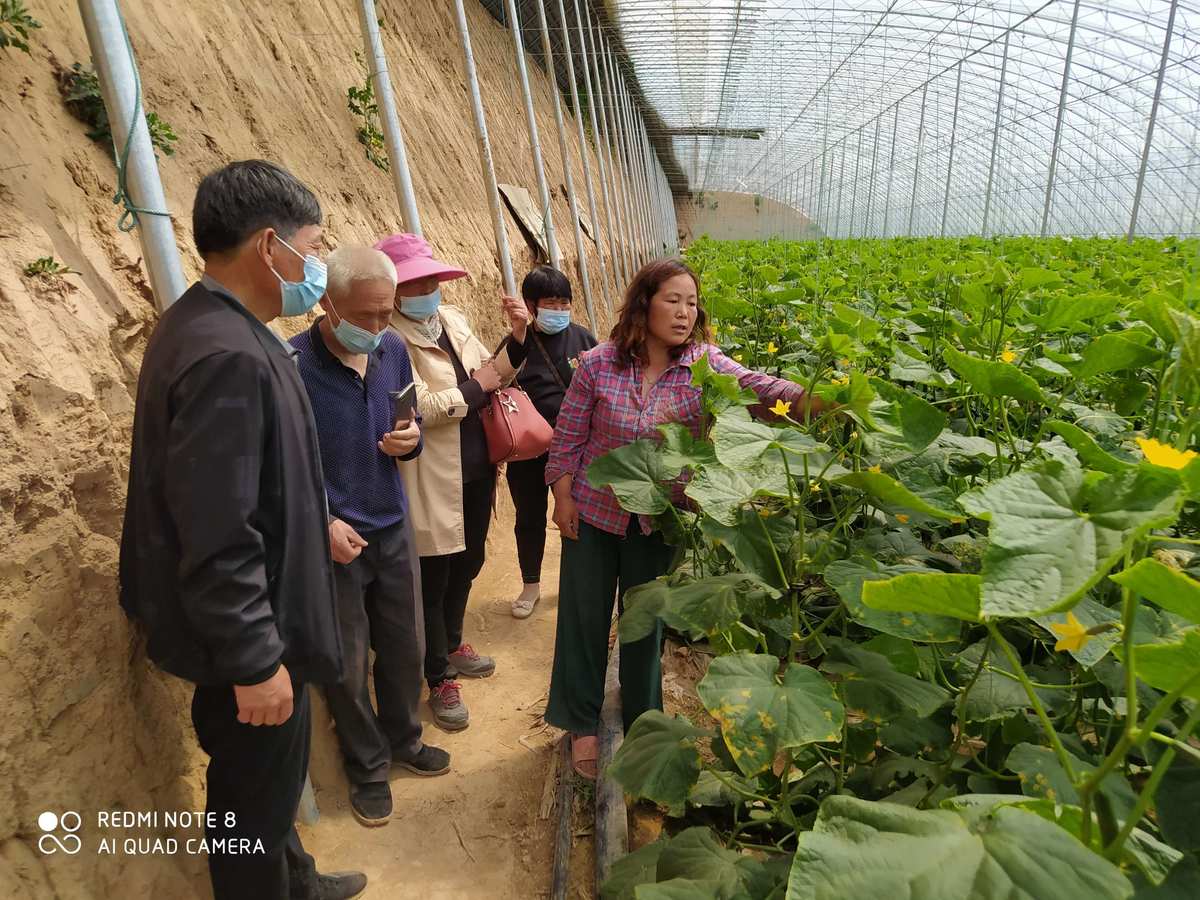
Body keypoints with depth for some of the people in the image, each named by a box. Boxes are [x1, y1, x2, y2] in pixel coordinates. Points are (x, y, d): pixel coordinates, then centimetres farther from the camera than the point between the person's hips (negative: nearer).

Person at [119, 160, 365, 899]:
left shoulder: (209, 323, 5)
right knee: (256, 797, 13)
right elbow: (218, 536, -29)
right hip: (246, 637, -11)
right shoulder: (227, 354, -28)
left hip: (252, 624, 11)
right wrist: (254, 660, -21)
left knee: (265, 783, 29)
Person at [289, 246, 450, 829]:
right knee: (348, 665, 11)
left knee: (405, 647, 18)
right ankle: (367, 768, 33)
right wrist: (324, 522, -20)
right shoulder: (292, 365, -17)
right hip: (334, 538, -5)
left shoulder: (393, 350, 0)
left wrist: (410, 440, -10)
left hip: (393, 526, 5)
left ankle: (402, 739, 43)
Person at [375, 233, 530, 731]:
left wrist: (517, 336, -5)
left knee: (467, 564, 22)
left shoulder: (453, 319, 6)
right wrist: (475, 387, -15)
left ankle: (452, 645, 46)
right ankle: (440, 679, 26)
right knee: (433, 581, 8)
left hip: (477, 470, 8)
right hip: (432, 483, -7)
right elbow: (417, 409, -27)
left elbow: (494, 377, 11)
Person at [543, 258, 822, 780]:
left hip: (657, 520, 1)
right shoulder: (598, 364, -13)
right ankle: (581, 723, 34)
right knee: (584, 615, 11)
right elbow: (568, 435, -4)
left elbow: (758, 387, -26)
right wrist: (563, 496, -4)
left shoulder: (703, 364, -11)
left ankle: (642, 722, 40)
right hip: (593, 512, -1)